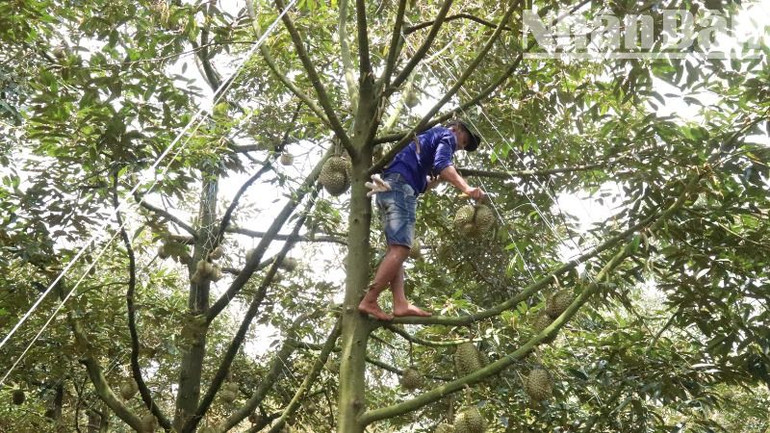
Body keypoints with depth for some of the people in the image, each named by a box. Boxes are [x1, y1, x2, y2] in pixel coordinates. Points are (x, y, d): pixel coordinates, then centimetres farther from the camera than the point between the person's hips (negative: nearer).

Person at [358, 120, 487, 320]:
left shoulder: (428, 139, 37)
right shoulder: (446, 134, 12)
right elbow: (441, 163, -12)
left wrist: (440, 177, 29)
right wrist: (466, 188, -23)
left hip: (389, 188, 10)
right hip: (400, 186, -10)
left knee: (396, 250, 0)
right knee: (401, 249, -16)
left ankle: (400, 304, -8)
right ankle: (369, 301, -20)